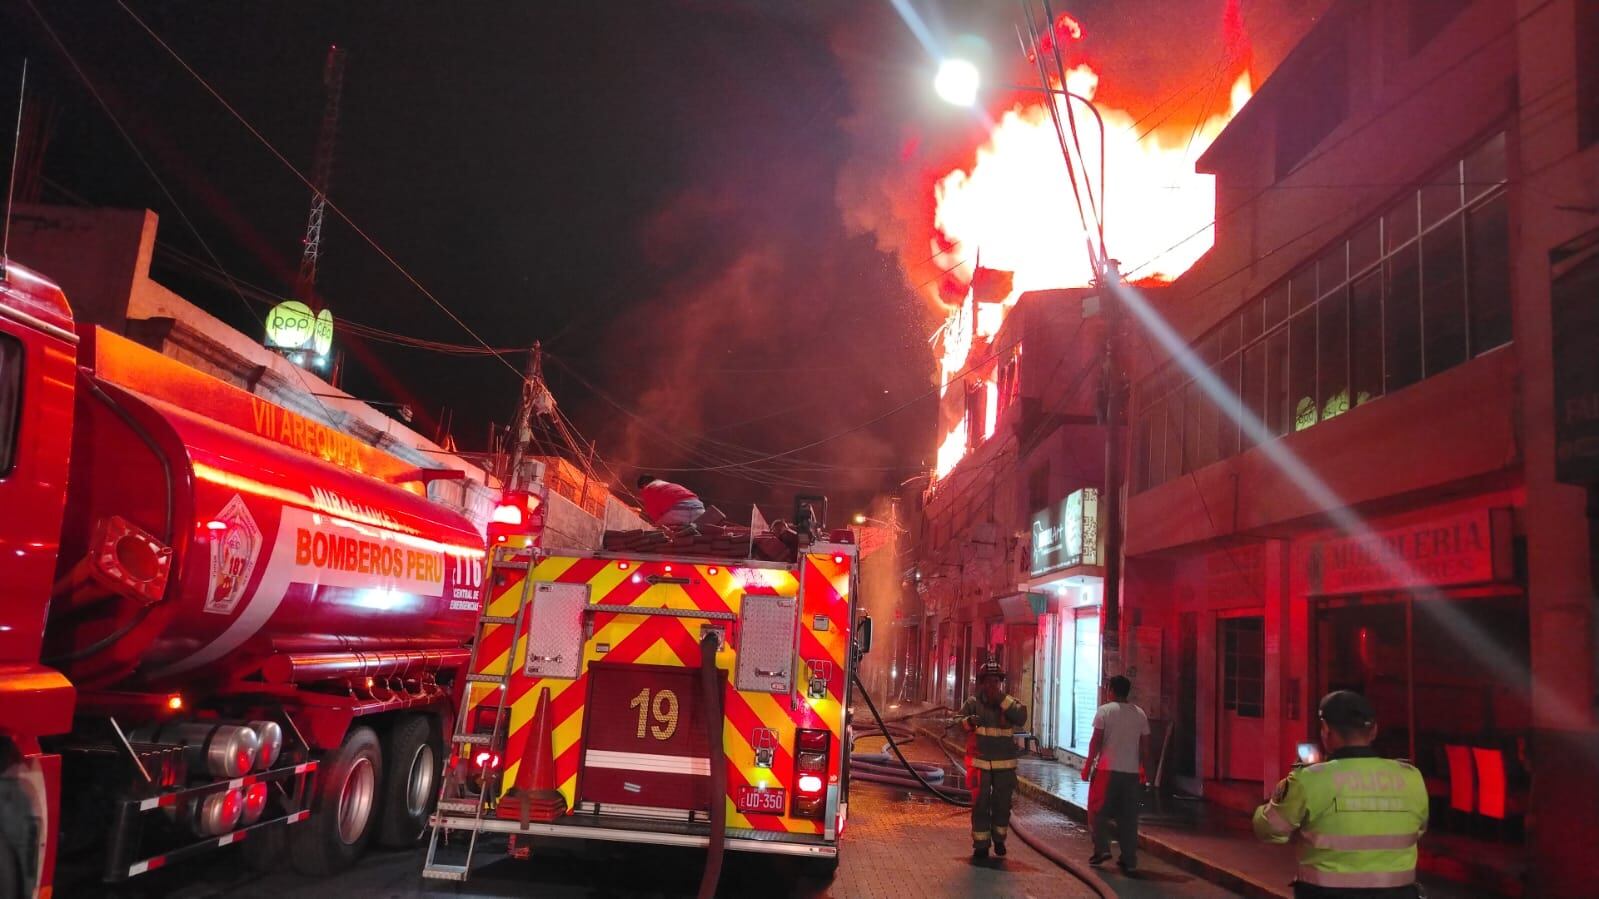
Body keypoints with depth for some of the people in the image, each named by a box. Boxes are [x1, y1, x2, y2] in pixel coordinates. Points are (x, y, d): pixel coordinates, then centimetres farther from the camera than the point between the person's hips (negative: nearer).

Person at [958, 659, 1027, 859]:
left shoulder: (1010, 702, -1)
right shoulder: (974, 703, -2)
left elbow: (1021, 718, -20)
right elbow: (959, 721, -8)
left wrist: (1001, 699, -24)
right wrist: (969, 721, -30)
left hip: (1005, 765, 1)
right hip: (980, 763, -1)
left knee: (1002, 805, 11)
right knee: (980, 805, 0)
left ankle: (999, 840, 32)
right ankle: (981, 845, 12)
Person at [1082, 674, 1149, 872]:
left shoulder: (1104, 711, -4)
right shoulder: (1140, 714, 7)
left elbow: (1096, 741, -7)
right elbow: (1144, 745, 8)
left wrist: (1087, 765, 0)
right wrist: (1142, 771, 17)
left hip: (1107, 769, -3)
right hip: (1132, 771, 4)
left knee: (1100, 811, 9)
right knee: (1128, 816, 8)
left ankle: (1102, 848, -2)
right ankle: (1129, 860, 9)